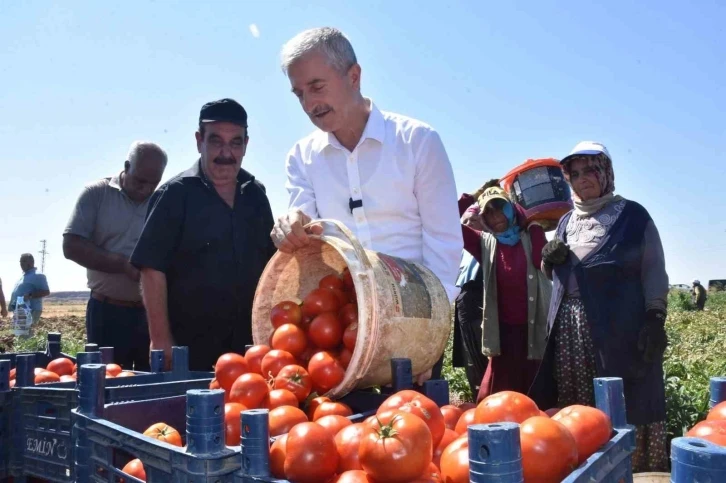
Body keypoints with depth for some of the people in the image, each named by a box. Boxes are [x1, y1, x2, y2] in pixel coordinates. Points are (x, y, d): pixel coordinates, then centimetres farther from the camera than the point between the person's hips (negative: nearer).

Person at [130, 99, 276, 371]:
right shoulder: (176, 195, -6)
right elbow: (153, 269, -12)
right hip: (189, 350, -4)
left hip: (249, 345, 5)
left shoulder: (256, 195, 9)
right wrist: (161, 341, -16)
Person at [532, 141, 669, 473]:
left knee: (625, 402, -6)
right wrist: (548, 259, 2)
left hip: (620, 324, -5)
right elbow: (552, 274, 25)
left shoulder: (632, 215, 4)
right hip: (569, 326, 5)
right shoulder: (567, 222, 18)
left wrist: (655, 317, -14)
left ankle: (634, 467, 4)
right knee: (574, 404, 7)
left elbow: (654, 271, -2)